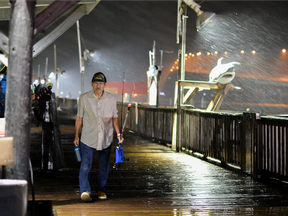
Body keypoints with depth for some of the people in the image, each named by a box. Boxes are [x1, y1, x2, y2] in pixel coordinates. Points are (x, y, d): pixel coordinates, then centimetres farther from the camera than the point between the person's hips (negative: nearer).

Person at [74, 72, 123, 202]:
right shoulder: (84, 98, -1)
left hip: (106, 139, 2)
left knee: (104, 166, 10)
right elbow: (79, 118, 5)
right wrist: (76, 136, 5)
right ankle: (85, 191, -13)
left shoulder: (111, 99, 2)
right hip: (88, 138, -2)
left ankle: (101, 190, 23)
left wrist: (118, 134, 3)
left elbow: (114, 118, 11)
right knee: (86, 165, -11)